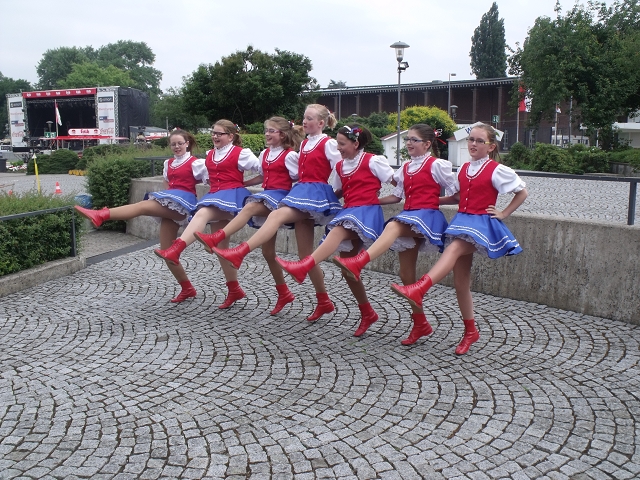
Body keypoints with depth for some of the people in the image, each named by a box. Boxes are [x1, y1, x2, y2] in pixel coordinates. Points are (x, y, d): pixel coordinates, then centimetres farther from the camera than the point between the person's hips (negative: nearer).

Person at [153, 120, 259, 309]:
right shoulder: (210, 155, 18)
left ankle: (175, 250, -48)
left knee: (202, 214, -34)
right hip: (215, 196, 8)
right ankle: (234, 289, 14)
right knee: (221, 245, 5)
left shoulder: (240, 153, -1)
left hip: (232, 195, -8)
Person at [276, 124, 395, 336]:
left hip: (367, 212, -7)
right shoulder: (340, 166, 15)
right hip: (348, 212, 7)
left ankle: (303, 267, -56)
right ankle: (367, 314, 19)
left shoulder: (373, 161, -4)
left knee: (338, 230, -37)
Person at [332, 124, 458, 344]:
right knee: (406, 274, 4)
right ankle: (420, 323, 17)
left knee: (393, 226, -38)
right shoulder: (405, 167, 18)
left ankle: (356, 264, -56)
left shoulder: (437, 165, -1)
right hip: (407, 217, 7)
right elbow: (397, 196, 21)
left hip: (427, 216, -7)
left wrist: (434, 199, 1)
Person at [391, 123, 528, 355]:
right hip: (461, 220, 6)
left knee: (454, 248, -36)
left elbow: (522, 192, 4)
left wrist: (503, 213, -1)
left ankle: (418, 290, -54)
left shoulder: (497, 170, -3)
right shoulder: (464, 169, 14)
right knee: (460, 283, 3)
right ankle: (470, 331, 18)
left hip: (482, 223, -6)